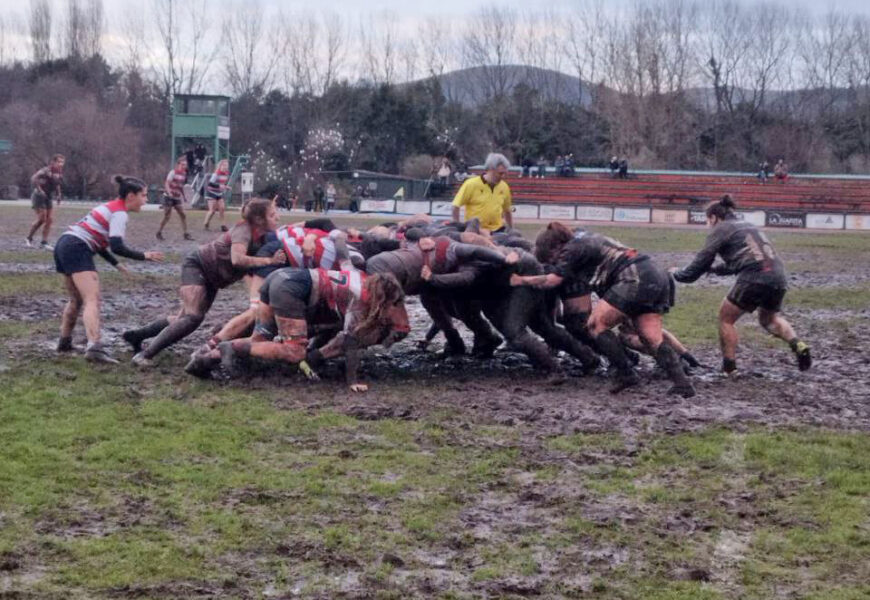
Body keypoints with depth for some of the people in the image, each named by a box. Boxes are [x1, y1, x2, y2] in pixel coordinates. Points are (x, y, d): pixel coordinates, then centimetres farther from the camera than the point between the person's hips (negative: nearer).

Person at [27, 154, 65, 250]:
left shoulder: (59, 173, 5)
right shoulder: (47, 171, -19)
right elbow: (34, 178, -31)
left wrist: (58, 194, 10)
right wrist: (39, 190, -31)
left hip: (48, 198, 7)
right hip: (39, 196, -7)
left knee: (49, 220, 0)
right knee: (41, 219, -10)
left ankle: (44, 242, 5)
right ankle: (28, 239, 7)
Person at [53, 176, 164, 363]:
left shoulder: (110, 207, 20)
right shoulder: (119, 213, -8)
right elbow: (117, 247, -19)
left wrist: (116, 264, 25)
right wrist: (144, 256, -10)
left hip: (64, 244, 10)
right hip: (78, 250, -10)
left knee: (76, 300, 24)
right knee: (92, 300, -20)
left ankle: (65, 342, 32)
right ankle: (94, 347, -36)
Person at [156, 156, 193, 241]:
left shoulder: (184, 174, 6)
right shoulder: (173, 172, -13)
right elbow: (167, 183, -20)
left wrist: (182, 196, 14)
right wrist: (169, 192, -35)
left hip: (177, 198, 6)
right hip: (169, 197, -6)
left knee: (183, 215, -2)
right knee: (167, 216, -4)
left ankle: (186, 234, 1)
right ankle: (159, 232, 13)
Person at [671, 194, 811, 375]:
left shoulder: (720, 229, 6)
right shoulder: (747, 225, 28)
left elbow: (701, 262, 6)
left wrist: (678, 274, 21)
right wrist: (715, 269, 42)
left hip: (754, 279, -7)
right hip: (779, 277, 7)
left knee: (726, 318, 12)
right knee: (770, 318, 28)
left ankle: (729, 366, 12)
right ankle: (798, 345, 5)